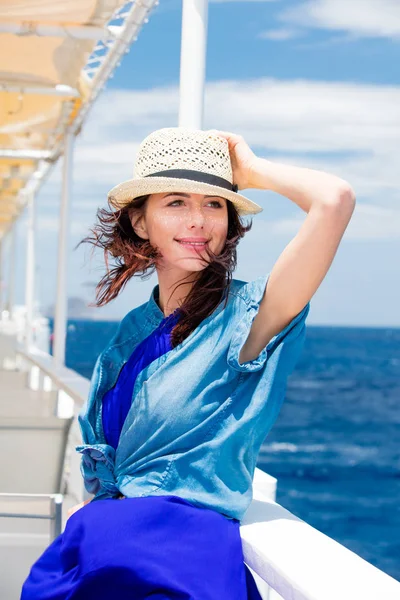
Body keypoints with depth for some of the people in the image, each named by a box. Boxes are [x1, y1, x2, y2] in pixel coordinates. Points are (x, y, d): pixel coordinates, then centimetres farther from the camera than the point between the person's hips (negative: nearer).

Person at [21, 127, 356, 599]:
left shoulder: (245, 316, -8)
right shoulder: (134, 331, 12)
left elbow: (334, 200, -22)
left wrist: (254, 170, -6)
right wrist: (91, 512, 5)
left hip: (186, 554, -6)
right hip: (105, 536, 6)